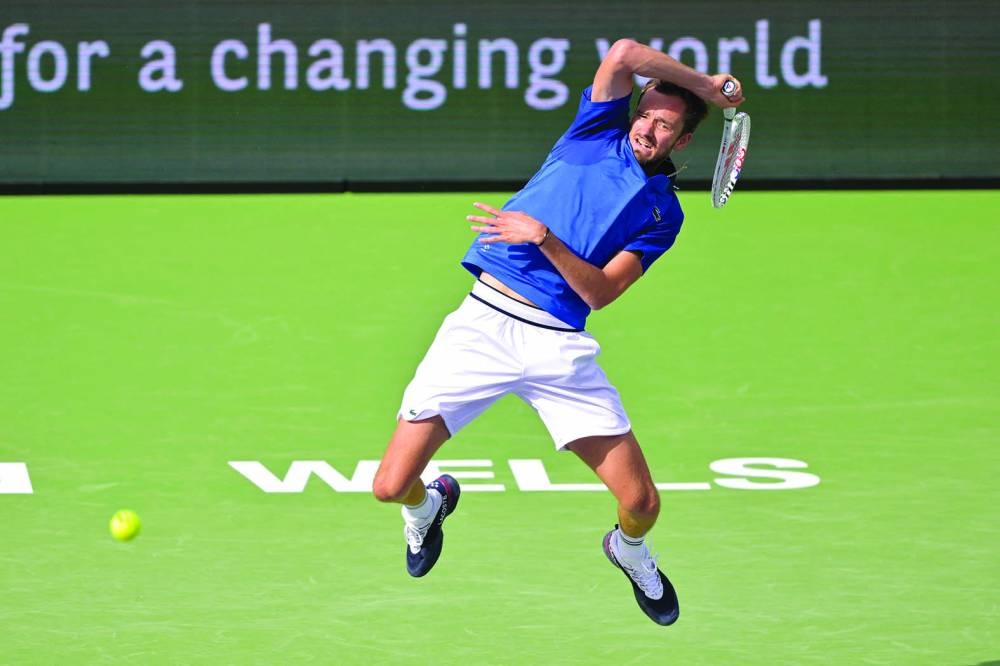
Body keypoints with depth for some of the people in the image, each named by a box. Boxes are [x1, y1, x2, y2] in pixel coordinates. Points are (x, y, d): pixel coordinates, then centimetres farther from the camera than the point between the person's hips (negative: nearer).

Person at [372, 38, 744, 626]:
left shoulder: (664, 214, 9)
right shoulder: (600, 131, 10)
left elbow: (599, 292, -4)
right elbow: (624, 54, -7)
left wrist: (544, 237, -17)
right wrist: (707, 85, 2)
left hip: (560, 345, 1)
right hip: (485, 320, -1)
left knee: (642, 503, -7)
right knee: (391, 487, -8)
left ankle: (629, 550, 34)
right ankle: (428, 505, 34)